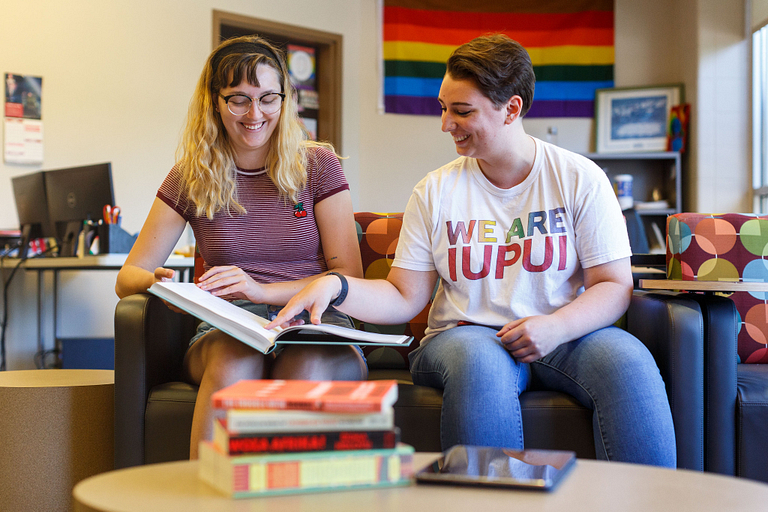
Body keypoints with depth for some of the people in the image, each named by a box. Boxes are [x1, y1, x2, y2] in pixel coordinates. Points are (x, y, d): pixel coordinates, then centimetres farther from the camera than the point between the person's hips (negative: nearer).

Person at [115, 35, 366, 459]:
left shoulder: (317, 166, 6)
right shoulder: (191, 178, 9)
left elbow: (349, 276, 0)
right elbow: (127, 278, 8)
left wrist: (262, 290, -16)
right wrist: (157, 283, -18)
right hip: (228, 329, 1)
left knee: (308, 371, -37)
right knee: (236, 362, -36)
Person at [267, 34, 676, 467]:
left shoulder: (579, 179, 2)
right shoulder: (436, 192, 5)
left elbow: (614, 286, -1)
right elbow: (404, 298, 4)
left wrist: (555, 327, -19)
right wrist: (335, 285, -15)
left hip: (566, 337, 0)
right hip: (465, 335, 0)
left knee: (627, 359, -32)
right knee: (480, 362, -36)